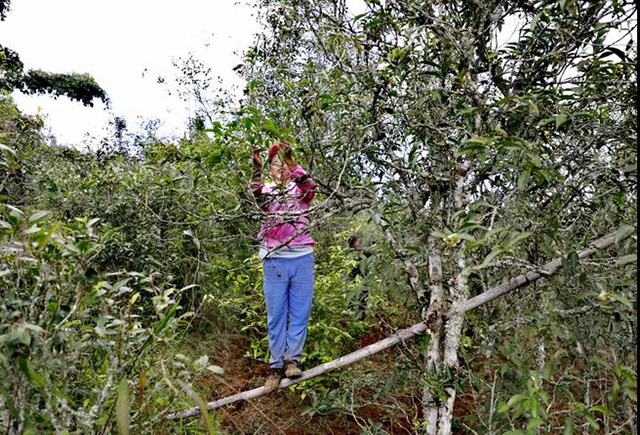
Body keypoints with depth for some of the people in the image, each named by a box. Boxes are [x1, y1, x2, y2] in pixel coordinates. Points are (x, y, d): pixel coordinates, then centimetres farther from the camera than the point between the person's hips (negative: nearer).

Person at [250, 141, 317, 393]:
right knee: (275, 315, 4)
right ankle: (276, 366, 12)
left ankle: (293, 359, 12)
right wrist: (256, 168, -30)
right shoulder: (266, 191, 11)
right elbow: (256, 194, -13)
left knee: (299, 312, 3)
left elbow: (310, 187, -13)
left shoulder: (299, 189, 11)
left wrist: (291, 161, -26)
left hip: (301, 258, 0)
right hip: (274, 260, 0)